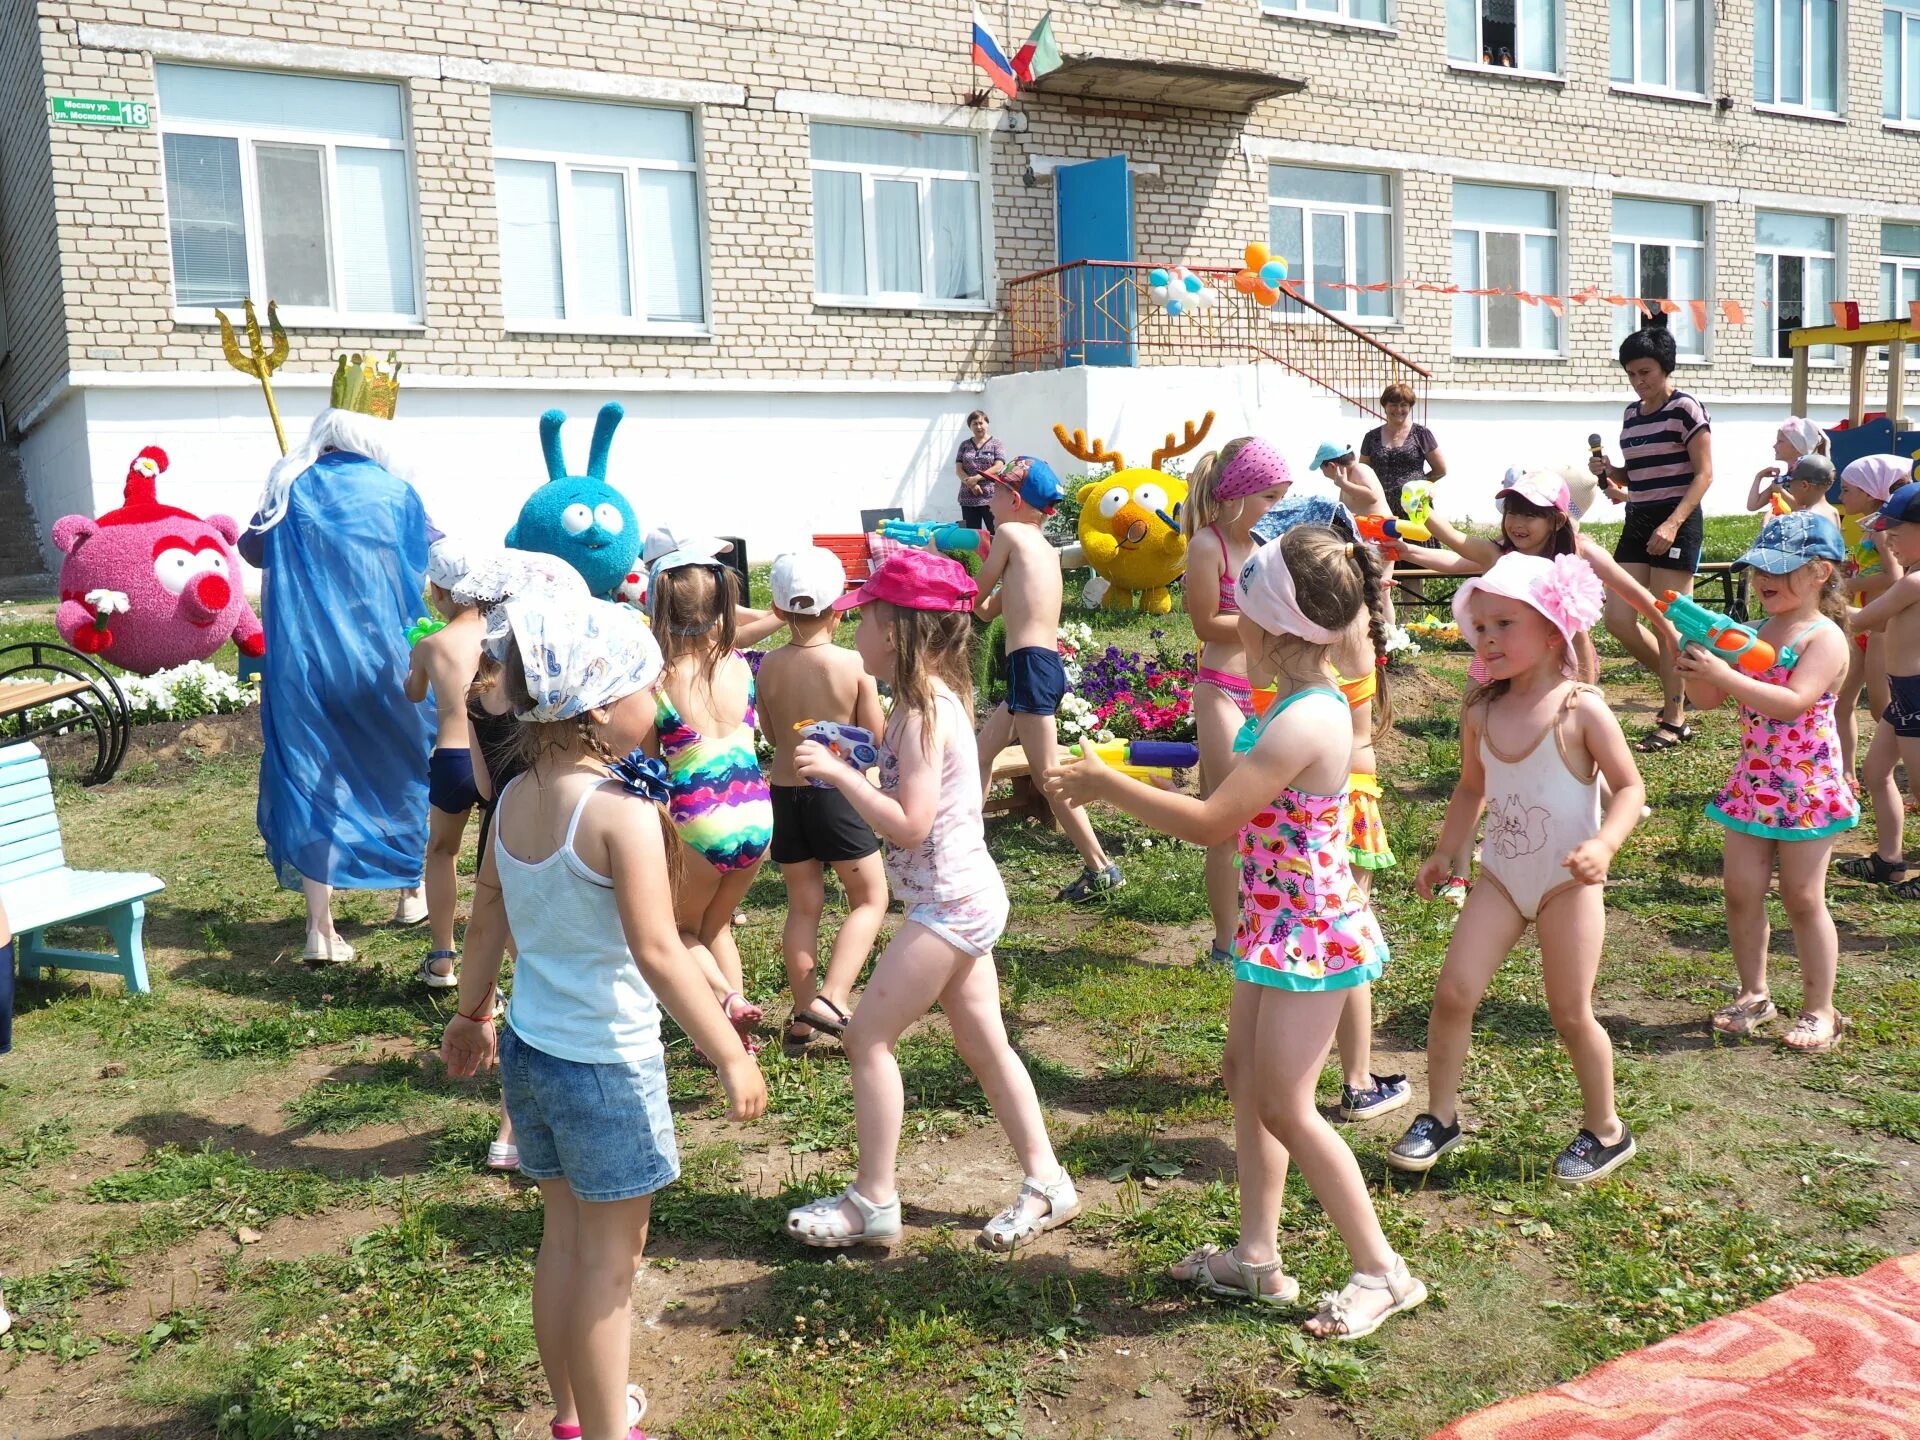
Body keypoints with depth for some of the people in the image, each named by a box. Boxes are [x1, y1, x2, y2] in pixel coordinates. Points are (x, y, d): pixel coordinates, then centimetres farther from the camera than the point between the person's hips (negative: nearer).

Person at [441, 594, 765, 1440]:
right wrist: (731, 1055, -20)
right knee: (611, 1257, 9)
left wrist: (473, 1013, 24)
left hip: (530, 1050, 8)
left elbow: (486, 915, 11)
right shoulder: (623, 810, -23)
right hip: (607, 1063, -8)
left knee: (563, 1236, 22)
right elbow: (655, 951, -26)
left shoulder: (516, 798, 0)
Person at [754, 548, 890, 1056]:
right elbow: (876, 734, -7)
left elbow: (771, 733, 9)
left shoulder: (769, 666, -3)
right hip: (837, 791, -4)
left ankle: (803, 1019, 19)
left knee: (803, 907, 14)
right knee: (870, 899, 10)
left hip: (785, 791, 4)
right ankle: (831, 998, -6)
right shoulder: (853, 665, -12)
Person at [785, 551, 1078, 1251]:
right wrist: (854, 764, 6)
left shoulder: (923, 714, -20)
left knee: (868, 1036, -1)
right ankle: (1046, 1183, 25)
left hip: (948, 904, -10)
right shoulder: (934, 698, 8)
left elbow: (910, 826, -25)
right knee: (982, 1043, 16)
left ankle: (872, 1201, 9)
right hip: (963, 898, 10)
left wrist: (838, 772, -23)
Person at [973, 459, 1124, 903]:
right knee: (982, 751, 21)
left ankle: (1100, 867, -1)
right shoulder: (1044, 547, 18)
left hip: (1030, 665, -10)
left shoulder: (1010, 534, -6)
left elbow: (977, 597, 3)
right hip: (1046, 663, 10)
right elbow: (989, 609, 20)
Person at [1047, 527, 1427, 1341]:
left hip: (1309, 934, -10)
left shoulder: (1304, 722, -25)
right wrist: (1114, 789, 9)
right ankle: (1257, 1257, 27)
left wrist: (1106, 785, -15)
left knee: (1285, 1107, -2)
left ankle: (1382, 1271, 11)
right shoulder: (1301, 704, 6)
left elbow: (1210, 823, -24)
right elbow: (1237, 811, 11)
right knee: (1245, 1077, 16)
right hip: (1276, 925, 10)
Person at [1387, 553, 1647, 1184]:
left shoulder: (1581, 709, -13)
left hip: (1568, 881, -4)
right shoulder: (1481, 711, 1)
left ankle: (1606, 1131, 25)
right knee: (1453, 991, -4)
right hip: (1502, 876, 4)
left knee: (1571, 1013, 4)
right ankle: (1439, 1116, 13)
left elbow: (1629, 786, -10)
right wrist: (1446, 851, 8)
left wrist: (1604, 844, -27)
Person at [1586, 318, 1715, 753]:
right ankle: (1678, 684, 22)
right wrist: (1607, 471, 2)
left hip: (1676, 522, -7)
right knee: (1618, 619, 1)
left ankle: (1674, 720, 5)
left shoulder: (1685, 408, -6)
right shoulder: (1632, 414, 14)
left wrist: (1672, 524, -22)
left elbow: (1704, 474, -11)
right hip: (1637, 522, 7)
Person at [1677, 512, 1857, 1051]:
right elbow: (1708, 699, 8)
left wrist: (1724, 674, -34)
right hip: (1752, 784, 6)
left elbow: (1793, 702, -28)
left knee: (1803, 899, 1)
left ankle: (1819, 1011, 15)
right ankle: (1753, 994, 22)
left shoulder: (1825, 638, -13)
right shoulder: (1753, 634, 8)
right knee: (1740, 890, 7)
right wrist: (1694, 664, -13)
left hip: (1807, 789, -6)